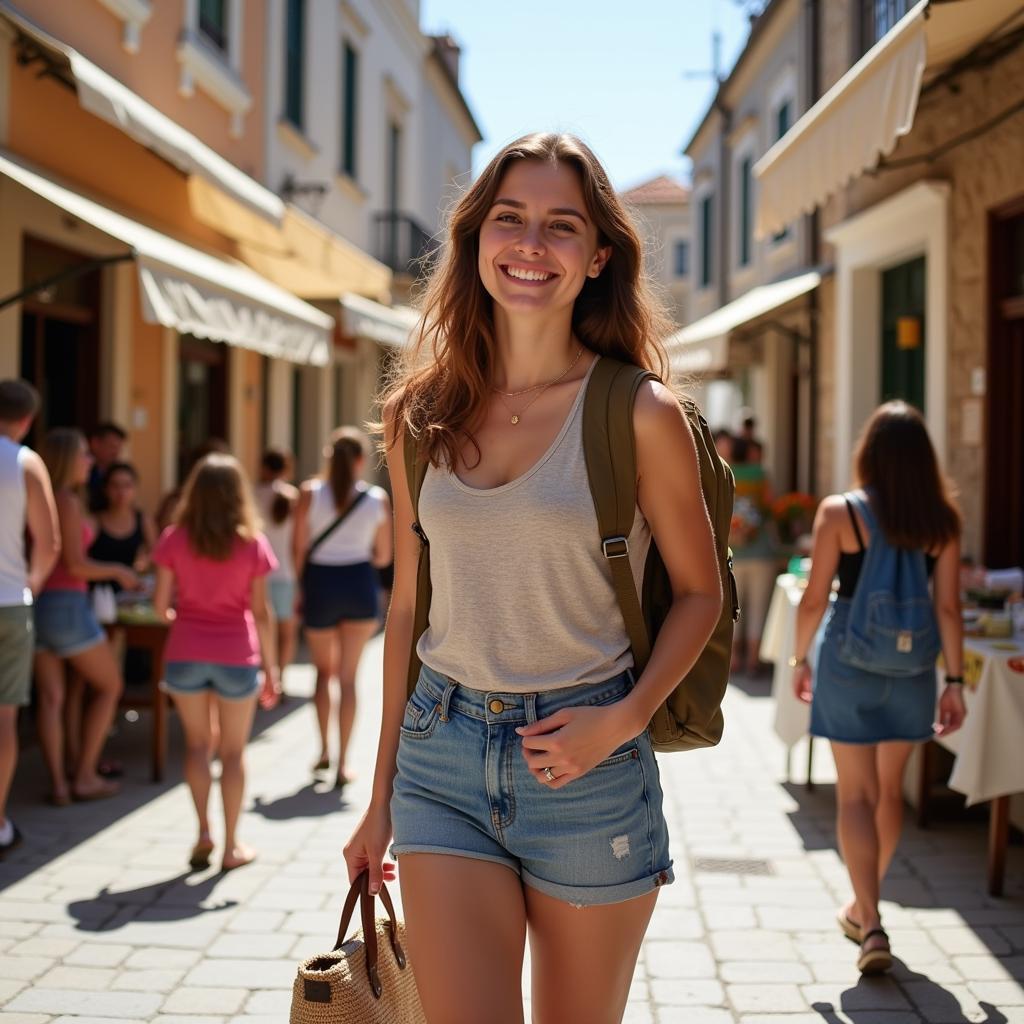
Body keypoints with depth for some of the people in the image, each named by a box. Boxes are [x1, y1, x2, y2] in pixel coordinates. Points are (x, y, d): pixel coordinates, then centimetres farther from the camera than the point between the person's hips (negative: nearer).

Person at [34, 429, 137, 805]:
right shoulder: (67, 500, -12)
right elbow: (75, 564, -17)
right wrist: (117, 571, -2)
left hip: (36, 603, 7)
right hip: (66, 605, -7)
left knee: (51, 697, 6)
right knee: (109, 686, 8)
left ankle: (58, 784, 2)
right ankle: (85, 776, 7)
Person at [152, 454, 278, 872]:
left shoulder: (174, 539, -3)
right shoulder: (252, 543, -5)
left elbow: (160, 603, -2)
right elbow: (260, 610, -4)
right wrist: (270, 664, 4)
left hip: (186, 653, 1)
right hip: (236, 656, -1)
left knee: (197, 743, 15)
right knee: (233, 752, 10)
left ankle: (204, 833, 5)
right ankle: (231, 845, 14)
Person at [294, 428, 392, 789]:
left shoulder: (310, 493, -6)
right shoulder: (378, 499, -3)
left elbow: (299, 549, -6)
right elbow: (383, 556, 4)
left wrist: (301, 590, 8)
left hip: (320, 584, 0)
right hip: (360, 584, 0)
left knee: (324, 670, 21)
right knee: (348, 678, 5)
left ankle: (324, 751, 20)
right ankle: (342, 765, 3)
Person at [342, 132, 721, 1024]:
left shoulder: (639, 415, -6)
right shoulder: (421, 415, 4)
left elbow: (699, 591, 2)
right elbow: (408, 607, 10)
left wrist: (624, 717, -15)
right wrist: (382, 797, 13)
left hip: (587, 763, -2)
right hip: (443, 756, 2)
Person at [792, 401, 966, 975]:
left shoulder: (840, 513, -10)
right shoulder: (943, 521, -3)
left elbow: (815, 599, -7)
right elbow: (948, 607, -3)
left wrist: (801, 659, 7)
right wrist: (955, 681, 3)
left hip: (847, 660, -3)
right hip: (910, 667, 3)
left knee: (856, 794, 3)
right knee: (890, 788, 18)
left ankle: (870, 926, -7)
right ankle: (864, 907, 34)